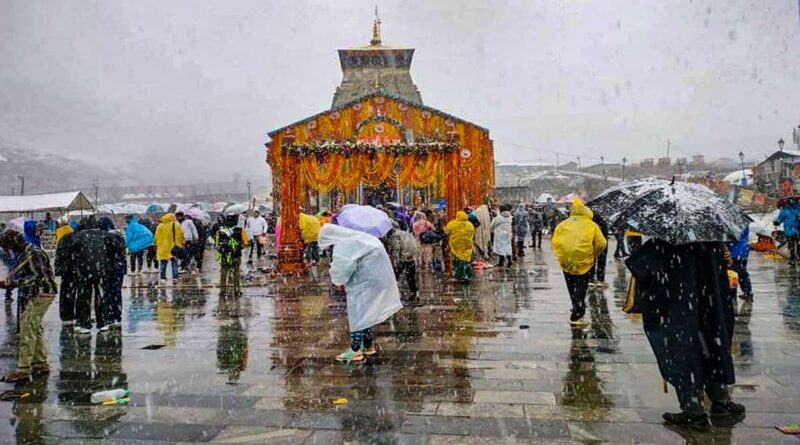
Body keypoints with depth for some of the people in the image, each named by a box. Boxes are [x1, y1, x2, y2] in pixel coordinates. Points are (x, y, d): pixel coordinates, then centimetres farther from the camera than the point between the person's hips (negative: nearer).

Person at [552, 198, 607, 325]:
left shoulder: (562, 224, 8)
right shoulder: (592, 225, 1)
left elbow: (555, 242, 2)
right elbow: (601, 244, -5)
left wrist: (562, 256, 13)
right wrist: (593, 256, 10)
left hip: (565, 261, 3)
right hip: (583, 262, -3)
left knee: (571, 287, 20)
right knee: (581, 288, 7)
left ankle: (578, 309, 33)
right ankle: (576, 316, 3)